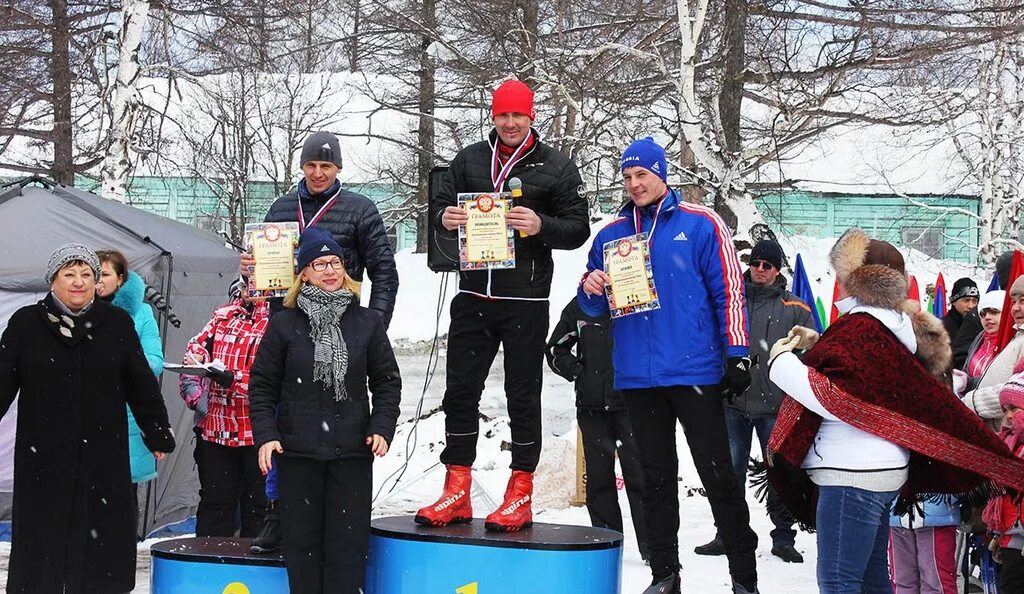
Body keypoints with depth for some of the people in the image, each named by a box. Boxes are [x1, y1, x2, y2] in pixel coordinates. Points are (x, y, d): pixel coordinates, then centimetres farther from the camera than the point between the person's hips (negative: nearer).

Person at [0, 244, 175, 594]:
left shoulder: (117, 324, 3)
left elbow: (141, 384, 7)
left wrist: (158, 434, 10)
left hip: (104, 458, 0)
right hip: (43, 457, 0)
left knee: (100, 540, 2)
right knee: (42, 539, 3)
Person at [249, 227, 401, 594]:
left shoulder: (367, 323, 6)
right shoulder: (284, 324, 3)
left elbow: (387, 381, 9)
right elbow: (262, 385, 5)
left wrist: (382, 427, -5)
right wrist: (265, 435, -7)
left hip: (353, 453, 0)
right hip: (297, 453, 0)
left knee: (348, 542, 2)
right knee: (302, 540, 5)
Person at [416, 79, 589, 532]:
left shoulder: (556, 167, 2)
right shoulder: (469, 159, 10)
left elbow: (578, 229, 0)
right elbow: (441, 205, 14)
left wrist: (540, 225, -19)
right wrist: (445, 218, -10)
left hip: (526, 301, -3)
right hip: (474, 295, 3)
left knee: (523, 396, 3)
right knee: (460, 391, 5)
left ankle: (520, 494, 12)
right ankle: (457, 492, 13)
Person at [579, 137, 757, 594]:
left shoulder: (700, 225, -1)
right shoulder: (611, 234, 11)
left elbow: (728, 291, -3)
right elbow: (595, 308, 15)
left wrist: (736, 354, -9)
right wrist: (591, 290, -8)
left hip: (695, 371, -4)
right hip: (638, 375, 4)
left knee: (718, 474, 0)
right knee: (656, 476, 11)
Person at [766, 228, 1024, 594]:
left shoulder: (861, 327, -15)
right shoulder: (894, 326, 16)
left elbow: (838, 399, -23)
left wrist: (781, 361, -13)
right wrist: (814, 347, 10)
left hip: (851, 476, -11)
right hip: (876, 472, 11)